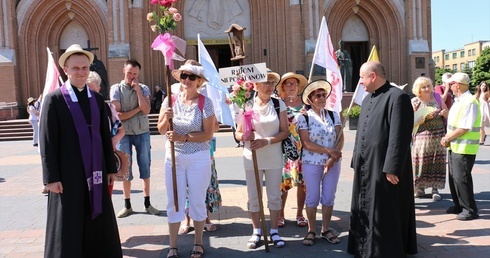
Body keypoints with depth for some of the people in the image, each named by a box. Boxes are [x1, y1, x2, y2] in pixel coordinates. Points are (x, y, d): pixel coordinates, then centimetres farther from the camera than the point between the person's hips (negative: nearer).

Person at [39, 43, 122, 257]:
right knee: (68, 228, 5)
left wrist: (110, 168, 9)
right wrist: (52, 177, -12)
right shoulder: (54, 99, -6)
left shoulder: (97, 99, 8)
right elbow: (47, 142, -8)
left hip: (95, 172, 5)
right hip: (68, 174, -4)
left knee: (99, 225, 13)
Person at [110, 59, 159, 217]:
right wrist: (136, 109, -9)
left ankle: (147, 203, 17)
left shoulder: (144, 88, 2)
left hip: (142, 133, 1)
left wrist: (137, 90, -12)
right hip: (124, 133, -1)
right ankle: (127, 205, 16)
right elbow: (117, 115, -10)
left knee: (145, 168, 7)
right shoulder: (116, 89, -3)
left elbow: (146, 110, -13)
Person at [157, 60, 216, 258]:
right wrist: (166, 118, -17)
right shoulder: (170, 100, -1)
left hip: (198, 159, -3)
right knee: (173, 202, 9)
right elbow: (161, 130, 4)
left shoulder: (205, 102, -11)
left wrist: (183, 137, -22)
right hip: (173, 158, 3)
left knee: (197, 201, 11)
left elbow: (208, 134, -13)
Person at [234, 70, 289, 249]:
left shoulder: (279, 104, 0)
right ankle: (257, 232, 23)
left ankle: (274, 231, 23)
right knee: (253, 197, 8)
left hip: (274, 157, 0)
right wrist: (245, 137, -21)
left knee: (274, 196, 8)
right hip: (252, 157, 0)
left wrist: (266, 141, -18)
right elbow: (238, 133, 2)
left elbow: (285, 132, -3)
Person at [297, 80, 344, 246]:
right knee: (313, 198, 3)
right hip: (312, 163, -3)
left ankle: (326, 230, 22)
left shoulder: (333, 115, 5)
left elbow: (340, 138, -2)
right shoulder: (304, 117, -5)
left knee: (329, 197, 8)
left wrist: (333, 158, -16)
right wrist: (328, 150, -17)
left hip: (332, 163, 3)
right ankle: (311, 231, 17)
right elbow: (306, 143, -12)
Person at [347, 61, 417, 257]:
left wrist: (392, 168, -22)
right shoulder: (367, 99, 15)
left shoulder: (397, 97, -14)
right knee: (364, 213, 17)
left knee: (384, 215, 1)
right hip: (365, 167, 9)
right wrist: (356, 162, 17)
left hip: (385, 168, -9)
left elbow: (400, 137, -19)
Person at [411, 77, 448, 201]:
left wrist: (445, 113, -8)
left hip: (438, 136, 3)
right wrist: (426, 117, -19)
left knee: (437, 162, 0)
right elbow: (413, 122, -5)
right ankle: (420, 188, 7)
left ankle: (435, 189, 6)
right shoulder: (414, 102, -2)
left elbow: (447, 114, 15)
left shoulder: (437, 96, 7)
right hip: (422, 136, -2)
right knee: (421, 162, -4)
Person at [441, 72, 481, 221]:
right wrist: (448, 139, 5)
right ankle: (459, 205, 27)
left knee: (461, 178, -5)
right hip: (455, 146, 10)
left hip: (464, 147, -9)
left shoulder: (469, 102, -18)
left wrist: (447, 138, -14)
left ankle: (470, 210, 6)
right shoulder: (458, 101, 13)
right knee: (453, 177, 15)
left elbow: (464, 128, -23)